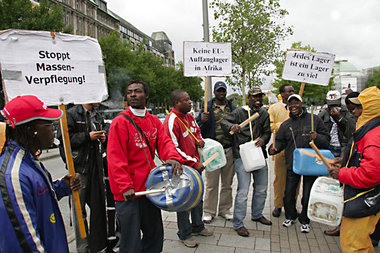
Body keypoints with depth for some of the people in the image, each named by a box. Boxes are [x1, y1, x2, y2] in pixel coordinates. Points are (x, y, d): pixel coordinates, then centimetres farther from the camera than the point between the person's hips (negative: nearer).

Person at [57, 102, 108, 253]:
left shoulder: (98, 117, 16)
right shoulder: (71, 114, -6)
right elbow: (64, 138, -14)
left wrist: (103, 138, 7)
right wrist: (88, 137, -17)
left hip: (96, 167, 7)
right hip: (79, 168, -6)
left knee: (99, 205, 11)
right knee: (79, 209, 2)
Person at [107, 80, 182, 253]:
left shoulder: (154, 121, 8)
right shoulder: (120, 122, -10)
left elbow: (164, 142, -2)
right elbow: (115, 158, -15)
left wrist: (173, 157, -24)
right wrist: (125, 187, -23)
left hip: (150, 187, 6)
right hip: (128, 193, -6)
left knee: (155, 236, 20)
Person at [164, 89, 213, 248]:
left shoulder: (189, 116, 6)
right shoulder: (171, 121, -21)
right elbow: (173, 149, -22)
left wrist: (199, 140, 0)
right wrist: (194, 163, -20)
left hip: (195, 165, 8)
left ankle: (197, 226, 41)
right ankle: (184, 234, 26)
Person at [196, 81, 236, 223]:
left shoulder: (232, 108, 12)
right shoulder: (208, 108, 2)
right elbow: (198, 128, 1)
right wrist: (202, 121, -19)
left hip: (230, 150, 4)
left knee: (227, 183, 13)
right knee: (211, 183, 2)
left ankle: (225, 209, 28)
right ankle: (209, 211, 17)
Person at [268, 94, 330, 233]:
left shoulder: (314, 119, 3)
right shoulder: (285, 124, 9)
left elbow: (327, 139, 4)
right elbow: (280, 142, 11)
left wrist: (317, 137, -17)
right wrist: (273, 148, -10)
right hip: (292, 165, 2)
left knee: (308, 196, 8)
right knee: (288, 195, 8)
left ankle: (304, 220, 30)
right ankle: (290, 216, 34)